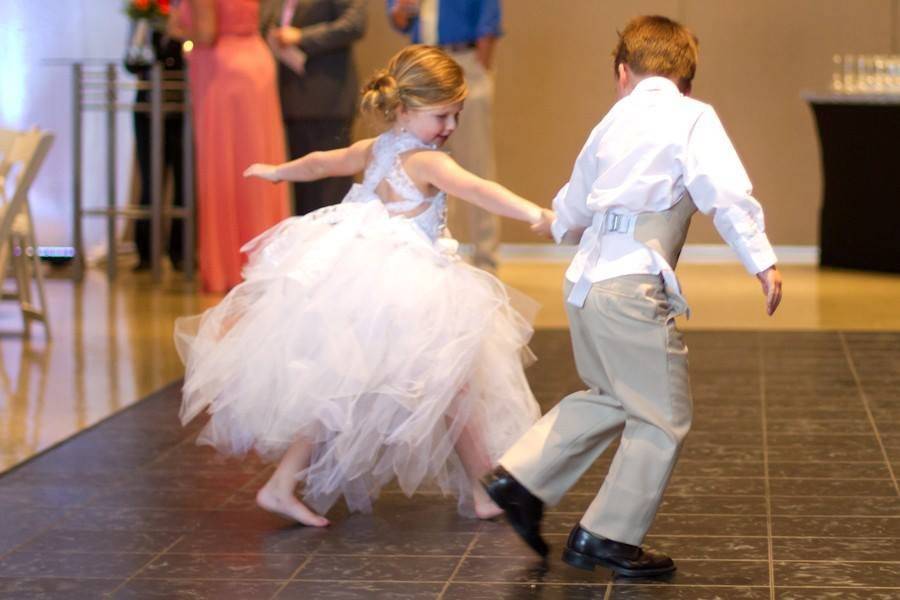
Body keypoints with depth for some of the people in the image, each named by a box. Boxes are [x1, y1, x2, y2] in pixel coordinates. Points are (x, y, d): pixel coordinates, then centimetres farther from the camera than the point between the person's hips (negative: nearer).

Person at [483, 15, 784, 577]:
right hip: (633, 286, -8)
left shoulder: (615, 120, 18)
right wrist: (762, 261, -16)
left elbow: (573, 204, 31)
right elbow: (726, 193, -17)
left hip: (586, 279, 8)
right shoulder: (692, 118, -3)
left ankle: (521, 478, 21)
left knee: (610, 398, 26)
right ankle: (608, 536, 6)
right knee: (663, 418, 2)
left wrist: (566, 224, 54)